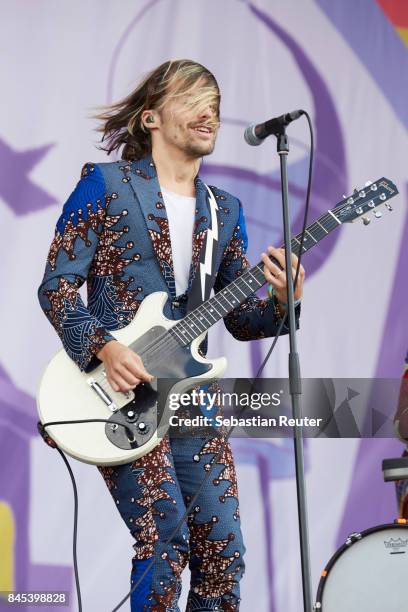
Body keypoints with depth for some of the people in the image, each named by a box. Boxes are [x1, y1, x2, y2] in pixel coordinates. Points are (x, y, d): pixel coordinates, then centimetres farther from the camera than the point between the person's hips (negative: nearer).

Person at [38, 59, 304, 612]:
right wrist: (104, 349, -18)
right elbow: (56, 286, -3)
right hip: (120, 391, -5)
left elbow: (241, 320, 13)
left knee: (223, 552, 0)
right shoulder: (106, 185, 0)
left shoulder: (225, 210, 15)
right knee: (166, 539, -18)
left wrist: (282, 301, -9)